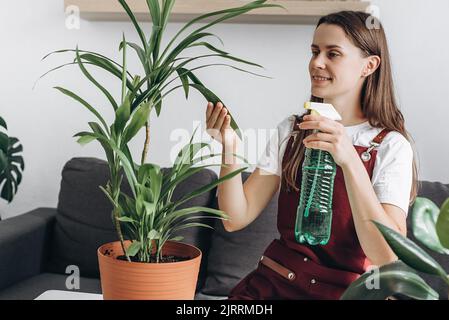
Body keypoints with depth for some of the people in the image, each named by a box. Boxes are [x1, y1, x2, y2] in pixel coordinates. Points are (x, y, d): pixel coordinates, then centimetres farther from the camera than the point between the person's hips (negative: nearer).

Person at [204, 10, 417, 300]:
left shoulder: (390, 146, -4)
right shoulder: (291, 130, 9)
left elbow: (387, 257, -17)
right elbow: (236, 219, 2)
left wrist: (349, 159, -25)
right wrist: (230, 149, -13)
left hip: (344, 291, -3)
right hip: (272, 284, 3)